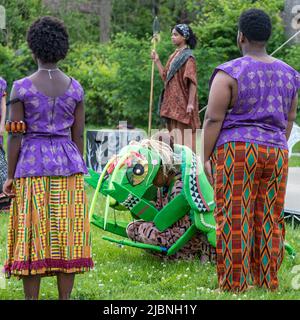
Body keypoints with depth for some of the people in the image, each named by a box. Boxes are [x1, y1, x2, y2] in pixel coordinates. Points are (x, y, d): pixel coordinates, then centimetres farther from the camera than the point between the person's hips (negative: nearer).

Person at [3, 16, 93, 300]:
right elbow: (78, 135, 5)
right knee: (67, 235, 7)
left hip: (32, 165, -3)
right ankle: (64, 299, 9)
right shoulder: (75, 88, 2)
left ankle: (31, 299, 3)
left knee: (32, 237, 2)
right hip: (68, 164, 3)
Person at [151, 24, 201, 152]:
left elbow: (192, 81, -15)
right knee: (173, 136, 10)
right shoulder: (173, 56, 15)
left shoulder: (188, 57, -8)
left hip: (182, 102, -8)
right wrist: (157, 61, 12)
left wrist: (191, 103, -22)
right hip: (171, 102, 8)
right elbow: (165, 77, 17)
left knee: (183, 136, -7)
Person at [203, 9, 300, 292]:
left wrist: (205, 159, -4)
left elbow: (213, 119, -10)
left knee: (234, 222, -4)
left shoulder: (229, 73, -9)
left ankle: (234, 289, -4)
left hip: (236, 152, -5)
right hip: (275, 153, 5)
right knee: (269, 222, 8)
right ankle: (268, 286, 9)